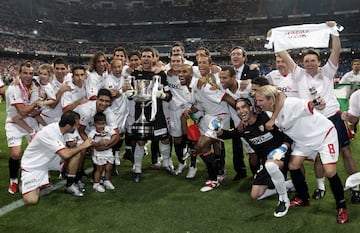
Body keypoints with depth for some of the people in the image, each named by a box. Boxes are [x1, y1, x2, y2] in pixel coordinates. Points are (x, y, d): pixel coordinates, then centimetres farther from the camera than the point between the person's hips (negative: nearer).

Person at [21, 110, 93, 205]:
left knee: (75, 155, -10)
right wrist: (82, 146, -23)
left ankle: (70, 185, 5)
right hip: (32, 166, -7)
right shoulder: (49, 132, -31)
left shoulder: (60, 129, -6)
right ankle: (28, 183, 10)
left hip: (49, 161, 7)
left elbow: (65, 151, 9)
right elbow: (65, 155, -35)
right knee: (31, 200, -23)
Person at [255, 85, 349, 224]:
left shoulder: (289, 104, -30)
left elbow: (306, 105, -48)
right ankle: (303, 199, 21)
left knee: (330, 172, -14)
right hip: (304, 140, 8)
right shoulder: (272, 113, -5)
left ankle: (341, 207, 8)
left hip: (324, 134, -7)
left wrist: (315, 104, -68)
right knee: (293, 166, -2)